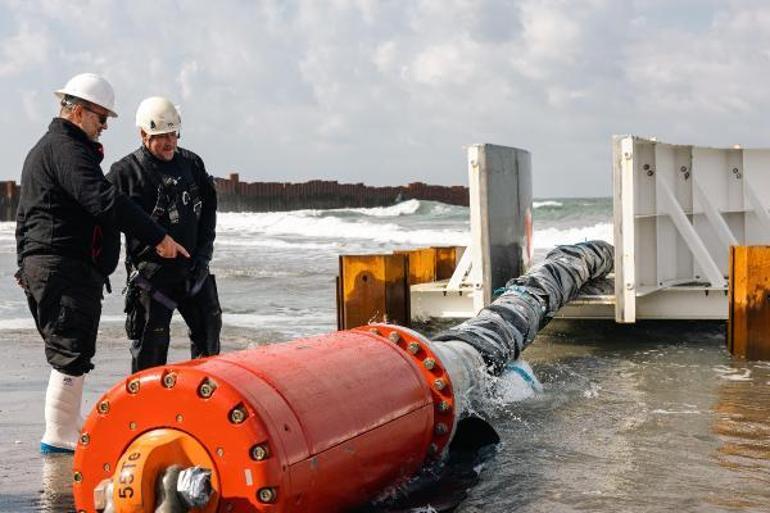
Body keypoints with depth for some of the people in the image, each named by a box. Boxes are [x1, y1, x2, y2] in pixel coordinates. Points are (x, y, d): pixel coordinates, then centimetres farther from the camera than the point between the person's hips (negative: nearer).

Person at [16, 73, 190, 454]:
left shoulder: (42, 150, 23)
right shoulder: (67, 149, -13)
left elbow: (26, 216, 28)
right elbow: (104, 201, -25)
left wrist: (26, 265, 30)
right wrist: (158, 237, -24)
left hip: (41, 265, 11)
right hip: (67, 269, -11)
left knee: (68, 352, 17)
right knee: (71, 354, -7)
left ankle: (71, 428, 25)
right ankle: (59, 437, -3)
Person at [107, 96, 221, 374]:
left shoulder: (192, 163, 7)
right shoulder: (125, 172, -8)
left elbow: (209, 208, 14)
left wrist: (204, 252, 6)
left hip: (193, 269, 5)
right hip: (152, 274, -5)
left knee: (208, 330, 14)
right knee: (151, 343, -2)